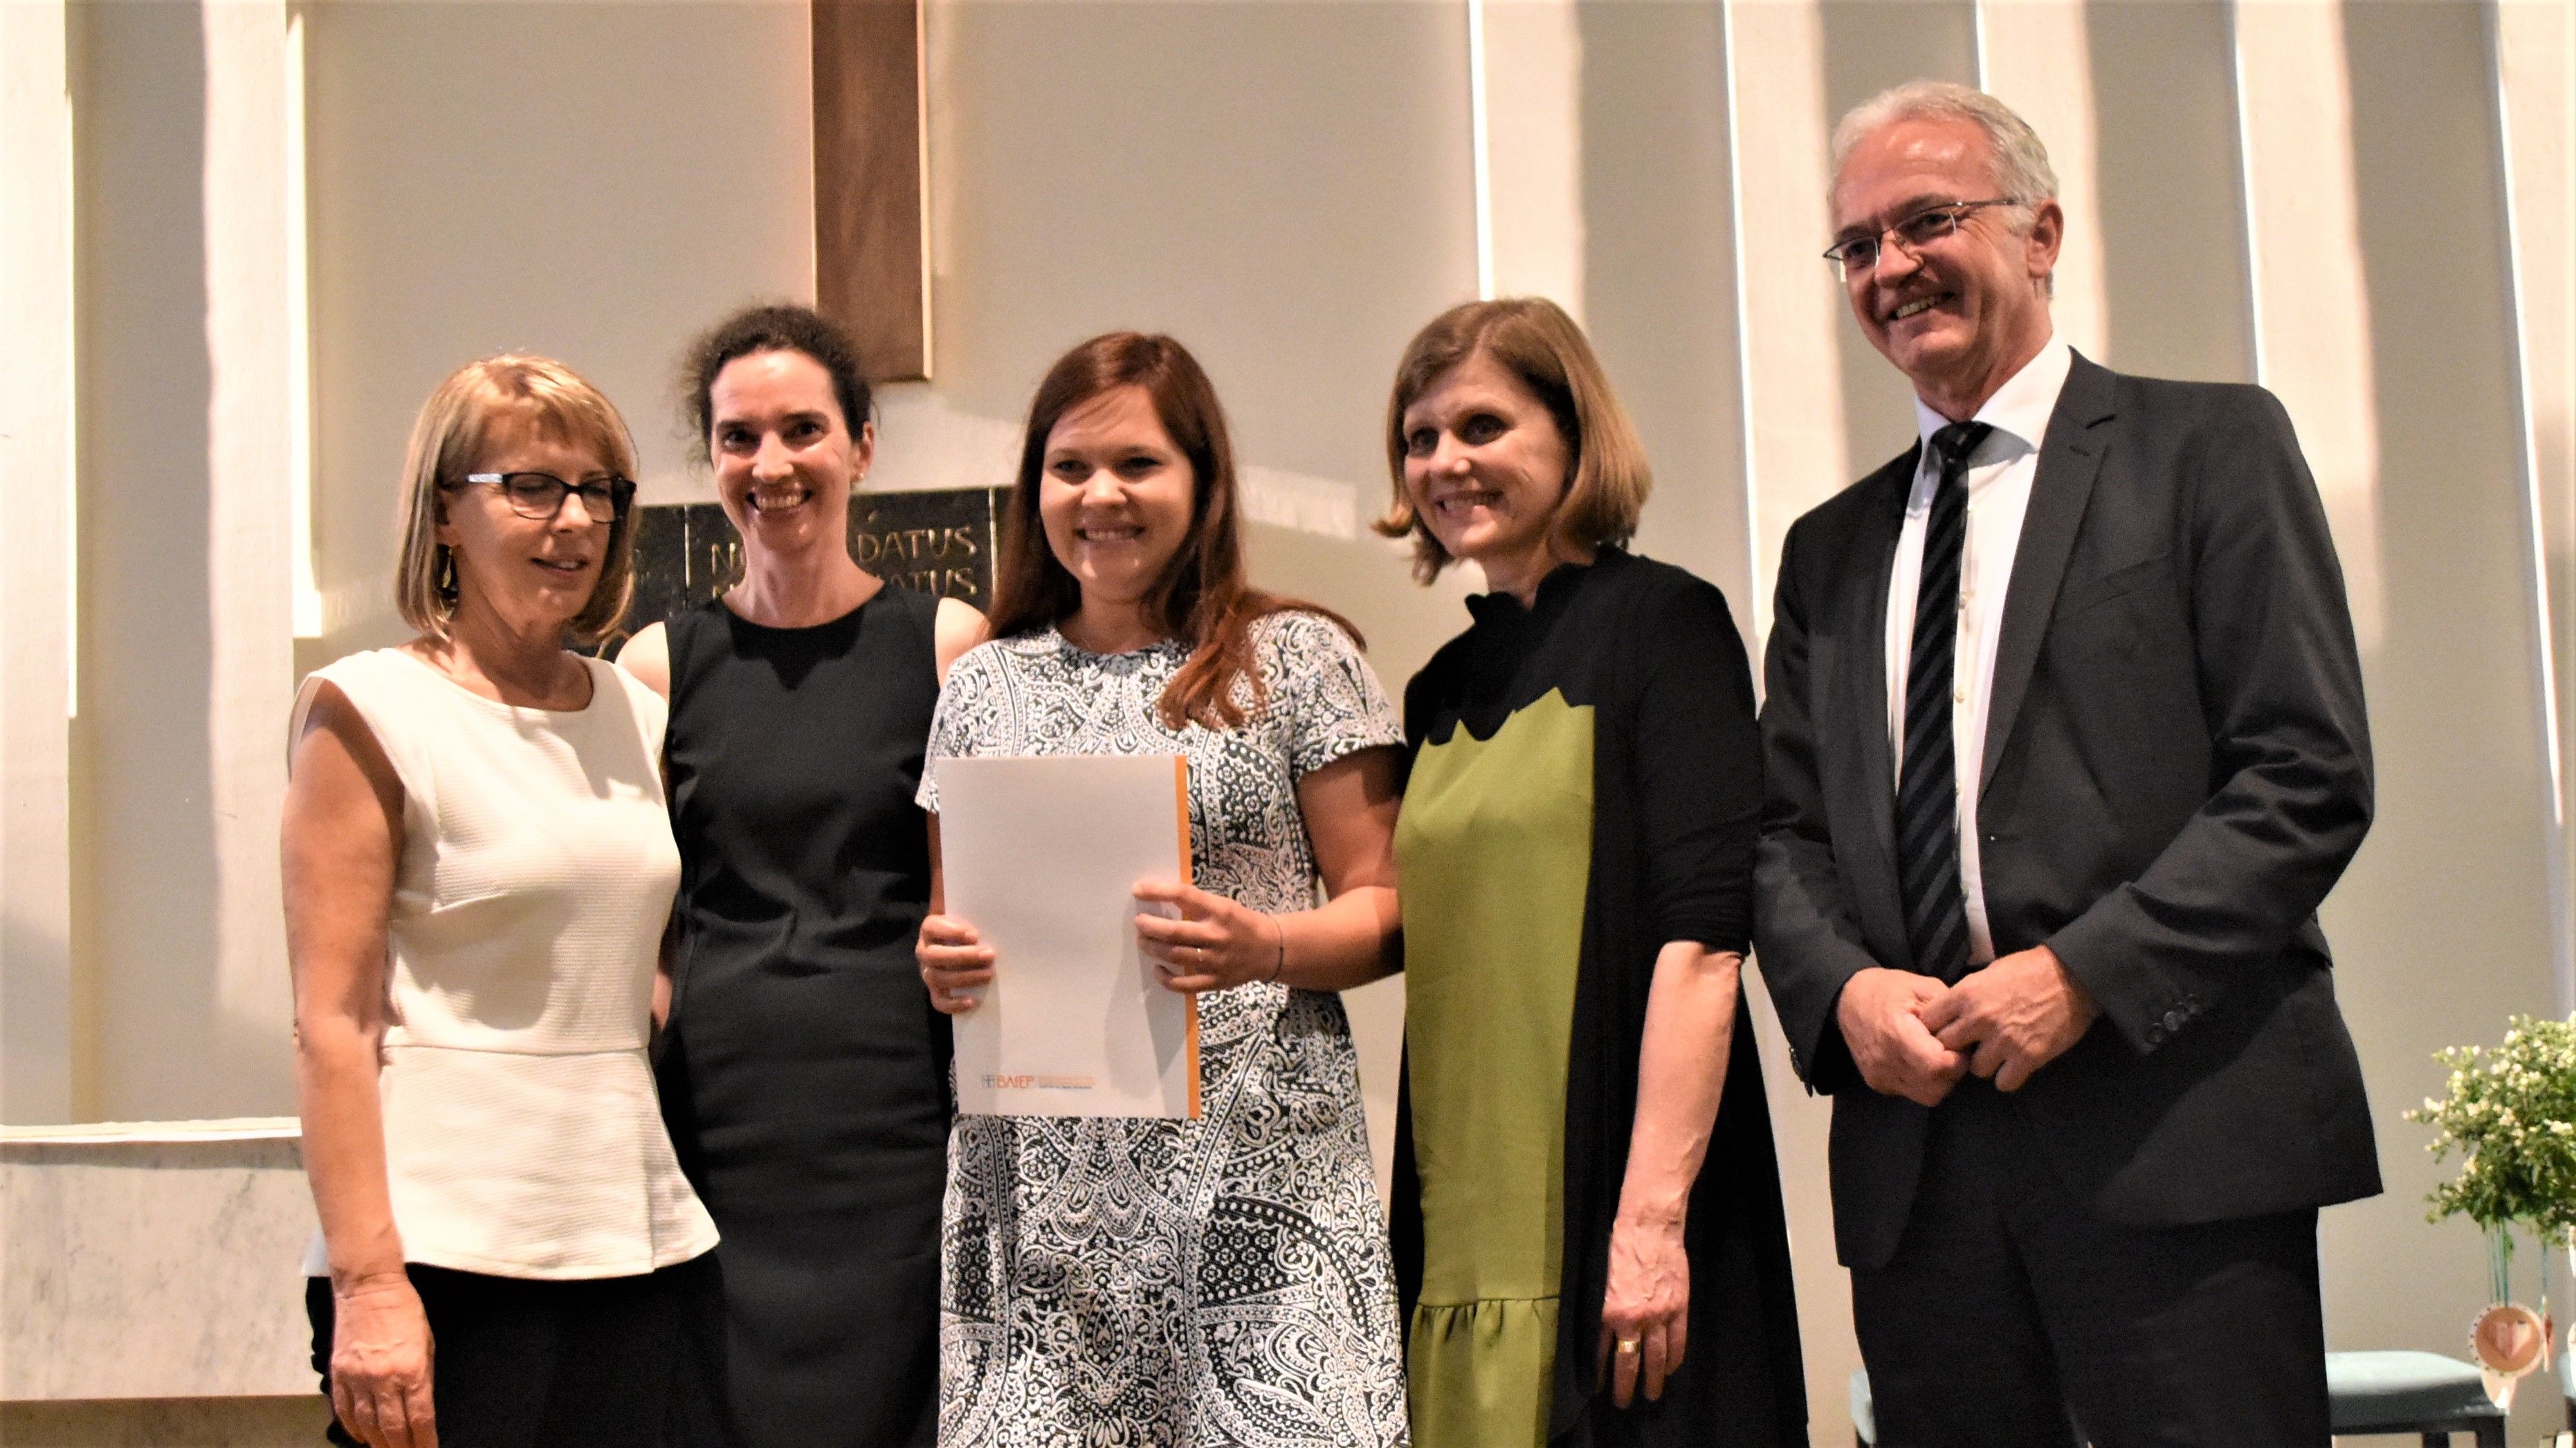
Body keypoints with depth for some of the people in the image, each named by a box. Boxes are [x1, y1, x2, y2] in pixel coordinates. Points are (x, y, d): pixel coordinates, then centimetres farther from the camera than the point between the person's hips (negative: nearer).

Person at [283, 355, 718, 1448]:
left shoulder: (638, 713, 12)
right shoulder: (372, 713, -4)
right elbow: (330, 1023, -9)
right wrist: (367, 1281, -16)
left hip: (643, 1247, 5)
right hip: (448, 1264, -5)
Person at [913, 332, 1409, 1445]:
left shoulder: (1298, 661, 3)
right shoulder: (983, 686, 14)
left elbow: (1380, 907, 2)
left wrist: (1265, 947, -16)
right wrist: (940, 963, -2)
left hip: (1253, 1172, -3)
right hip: (1039, 1171, 3)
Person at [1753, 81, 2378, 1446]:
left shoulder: (2207, 447, 4)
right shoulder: (1831, 549, 19)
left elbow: (2311, 773, -5)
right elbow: (1786, 831, 15)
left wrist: (2085, 972, -14)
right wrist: (1844, 990, -6)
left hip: (2174, 1132, -4)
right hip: (1915, 1147, 4)